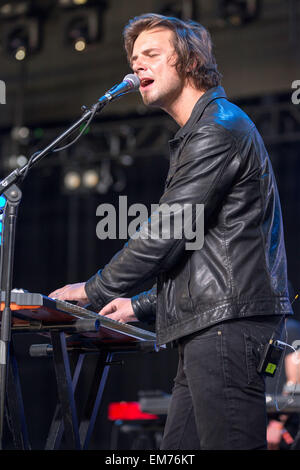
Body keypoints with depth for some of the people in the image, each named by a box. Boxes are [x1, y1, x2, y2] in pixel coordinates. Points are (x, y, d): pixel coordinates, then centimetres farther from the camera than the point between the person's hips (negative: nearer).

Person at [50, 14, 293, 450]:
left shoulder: (219, 128, -7)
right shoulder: (196, 135, 28)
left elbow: (166, 234, -12)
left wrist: (94, 290, -1)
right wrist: (142, 306, 25)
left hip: (228, 326, -10)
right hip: (208, 331, 11)